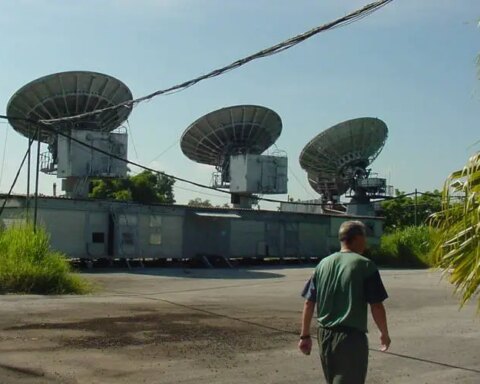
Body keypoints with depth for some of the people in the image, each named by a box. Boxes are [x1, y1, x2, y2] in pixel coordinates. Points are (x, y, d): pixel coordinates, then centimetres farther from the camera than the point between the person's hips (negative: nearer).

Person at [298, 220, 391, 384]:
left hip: (324, 335, 6)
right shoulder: (365, 265, -9)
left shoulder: (323, 264, 6)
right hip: (351, 336, -6)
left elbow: (309, 303, 6)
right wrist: (384, 334, 6)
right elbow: (376, 306, -10)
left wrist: (305, 335, 12)